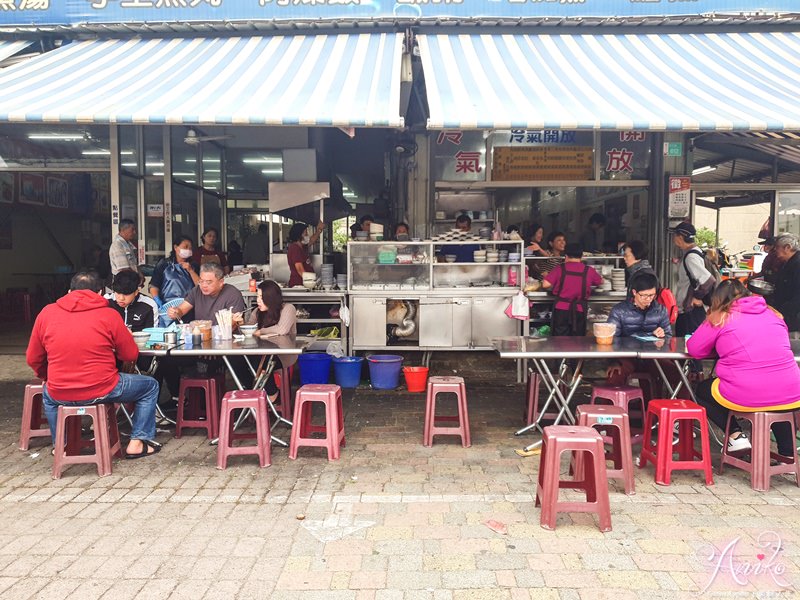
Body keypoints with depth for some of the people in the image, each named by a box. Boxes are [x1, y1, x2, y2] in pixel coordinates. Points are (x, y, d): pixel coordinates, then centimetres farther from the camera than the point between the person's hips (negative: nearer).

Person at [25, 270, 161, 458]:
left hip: (60, 395, 4)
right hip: (101, 391, -4)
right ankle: (137, 442, 16)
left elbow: (33, 359, 9)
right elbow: (131, 355, -1)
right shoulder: (109, 315, -7)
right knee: (150, 386, 20)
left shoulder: (47, 312, 2)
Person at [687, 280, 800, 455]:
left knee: (701, 390, 24)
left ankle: (736, 436, 10)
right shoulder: (773, 314, 15)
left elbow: (694, 349, 7)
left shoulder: (720, 318, 3)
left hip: (744, 398, -3)